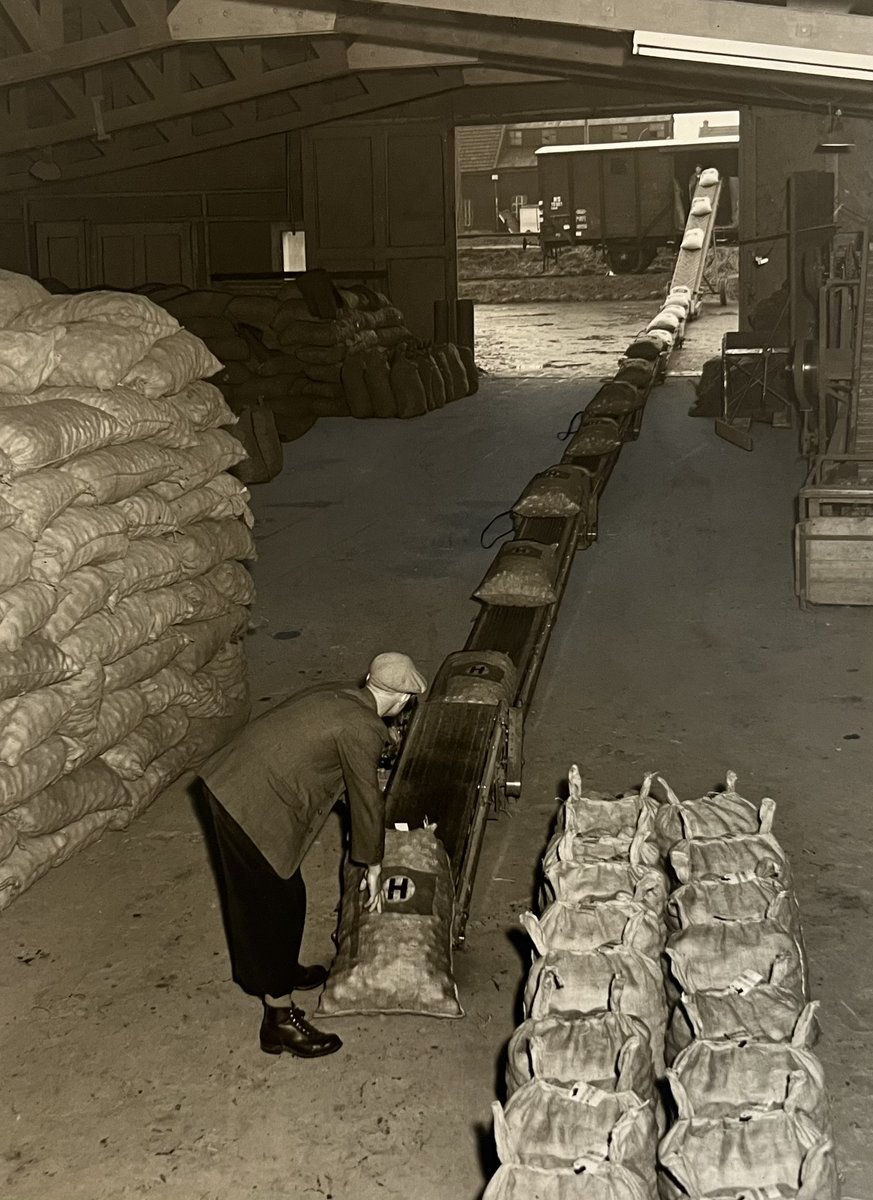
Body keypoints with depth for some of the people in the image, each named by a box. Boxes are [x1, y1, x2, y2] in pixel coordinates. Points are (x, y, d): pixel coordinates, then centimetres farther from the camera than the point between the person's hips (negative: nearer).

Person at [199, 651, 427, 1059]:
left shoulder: (338, 694, 14)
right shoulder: (364, 728, -13)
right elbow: (366, 798, -4)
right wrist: (373, 867, 10)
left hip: (225, 780, 9)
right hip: (253, 808, -9)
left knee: (262, 894, 25)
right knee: (276, 905, 3)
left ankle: (279, 970, 44)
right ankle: (280, 1018, 13)